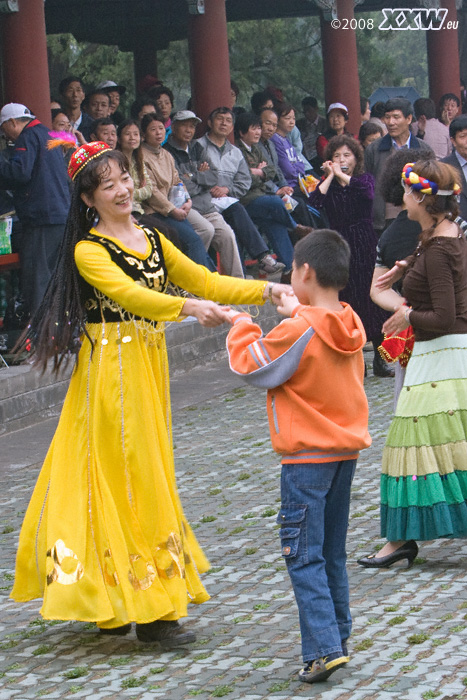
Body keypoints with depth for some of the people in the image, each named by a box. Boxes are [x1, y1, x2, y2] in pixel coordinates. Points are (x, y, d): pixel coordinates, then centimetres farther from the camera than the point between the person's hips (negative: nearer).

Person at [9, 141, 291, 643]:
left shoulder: (152, 240, 12)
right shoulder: (89, 252, -11)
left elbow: (203, 281, 12)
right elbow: (128, 294, -27)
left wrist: (267, 291, 1)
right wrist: (189, 307, -41)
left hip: (149, 366, 8)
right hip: (111, 369, -8)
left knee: (145, 475, 10)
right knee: (127, 476, -7)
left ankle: (111, 606, 18)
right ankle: (151, 609, -5)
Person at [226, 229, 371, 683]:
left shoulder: (297, 332, -19)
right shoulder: (349, 326, 3)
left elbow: (250, 364, -7)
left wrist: (241, 326, 9)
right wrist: (300, 312, 25)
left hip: (307, 458, -7)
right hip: (347, 449, 7)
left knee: (304, 557, -5)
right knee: (332, 553, 17)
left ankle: (324, 648, -14)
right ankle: (338, 636, 23)